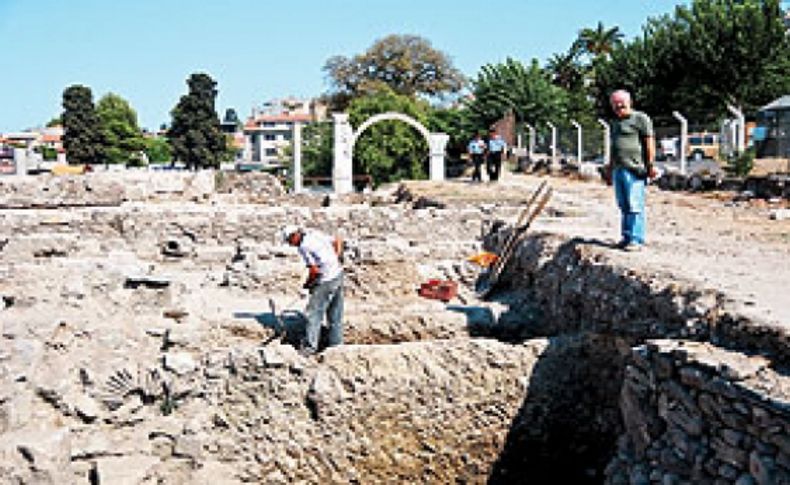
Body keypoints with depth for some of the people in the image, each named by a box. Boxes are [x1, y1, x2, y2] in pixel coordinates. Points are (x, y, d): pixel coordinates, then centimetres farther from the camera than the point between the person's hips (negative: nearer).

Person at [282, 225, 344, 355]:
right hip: (338, 273, 9)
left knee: (314, 313, 0)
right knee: (335, 311, 18)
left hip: (326, 281, -9)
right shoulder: (316, 234, 8)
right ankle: (335, 341, 28)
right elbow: (338, 242, 15)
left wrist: (308, 283, -2)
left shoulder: (304, 246, -16)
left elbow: (314, 270, -19)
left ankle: (310, 346, 3)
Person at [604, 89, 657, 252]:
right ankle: (626, 237, 14)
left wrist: (651, 164, -14)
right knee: (623, 206, 9)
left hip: (634, 170, -8)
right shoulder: (616, 122, 24)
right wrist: (609, 169, 26)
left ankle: (636, 240, -8)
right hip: (618, 170, 8)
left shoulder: (640, 118, 0)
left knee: (634, 206, -9)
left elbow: (649, 142, -7)